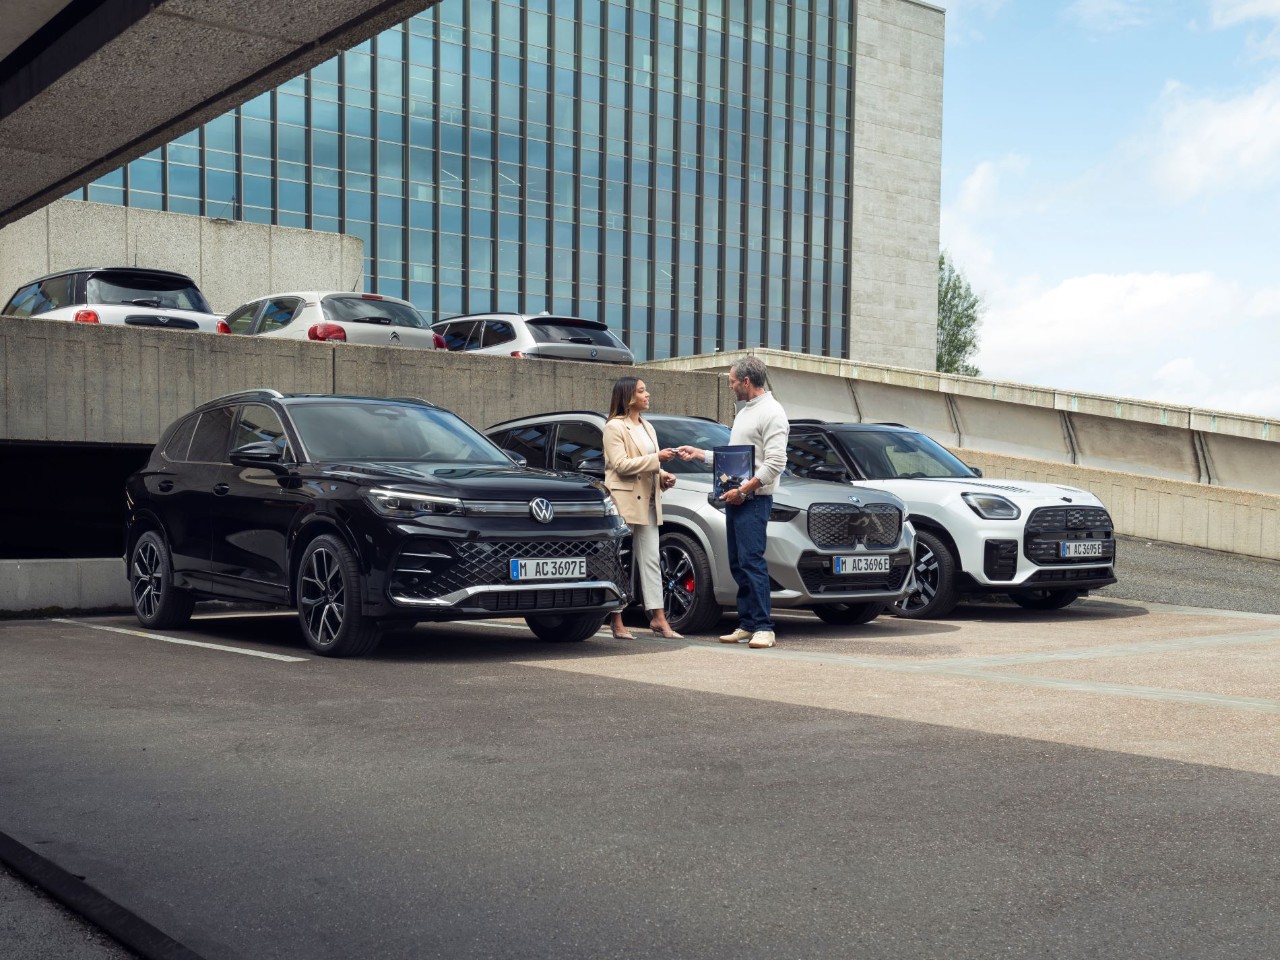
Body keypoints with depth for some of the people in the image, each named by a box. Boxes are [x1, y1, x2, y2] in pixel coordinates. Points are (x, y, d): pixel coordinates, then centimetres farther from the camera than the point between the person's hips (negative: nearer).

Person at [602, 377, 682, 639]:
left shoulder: (647, 427, 21)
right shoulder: (614, 427, -5)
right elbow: (620, 465, -15)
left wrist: (663, 476, 7)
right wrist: (657, 458, -18)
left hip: (647, 502, 8)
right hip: (624, 501, -8)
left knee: (651, 560, 5)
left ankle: (658, 618, 5)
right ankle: (617, 621, 1)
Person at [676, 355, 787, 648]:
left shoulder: (771, 412, -9)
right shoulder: (743, 411, 21)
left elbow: (775, 462, -17)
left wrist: (744, 490, -18)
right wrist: (699, 454, 26)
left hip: (753, 499, -10)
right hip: (735, 499, 10)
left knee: (752, 561, -13)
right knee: (738, 564, 9)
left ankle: (763, 627, -12)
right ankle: (747, 625, 14)